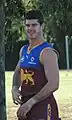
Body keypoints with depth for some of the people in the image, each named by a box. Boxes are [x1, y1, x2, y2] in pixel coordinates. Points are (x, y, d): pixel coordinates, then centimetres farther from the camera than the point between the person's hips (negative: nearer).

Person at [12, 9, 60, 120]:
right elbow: (18, 72, 28)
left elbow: (53, 84, -23)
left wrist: (31, 102, -22)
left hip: (43, 105, -8)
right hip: (26, 105, 8)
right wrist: (15, 88, 6)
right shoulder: (23, 50, 12)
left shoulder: (47, 52, -14)